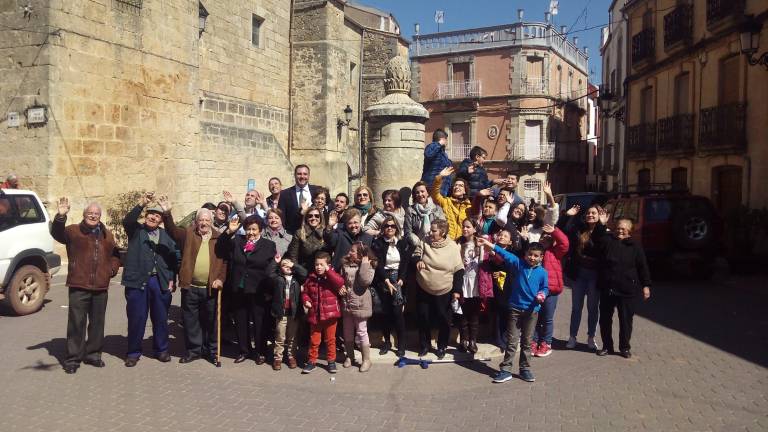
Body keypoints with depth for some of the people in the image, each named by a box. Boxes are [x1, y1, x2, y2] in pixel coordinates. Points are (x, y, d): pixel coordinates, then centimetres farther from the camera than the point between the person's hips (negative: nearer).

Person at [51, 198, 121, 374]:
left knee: (97, 323, 12)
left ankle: (93, 354, 24)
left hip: (101, 287, 4)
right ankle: (73, 359, 7)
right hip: (79, 286, -4)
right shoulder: (74, 231, 1)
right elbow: (57, 233, -18)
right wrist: (61, 216, -35)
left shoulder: (107, 235, 15)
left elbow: (115, 255, 23)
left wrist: (112, 269, 5)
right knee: (76, 323, -2)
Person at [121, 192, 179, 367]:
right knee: (136, 318, 3)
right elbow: (127, 221, -16)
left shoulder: (166, 235, 12)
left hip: (161, 282, 2)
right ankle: (133, 352, 16)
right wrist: (141, 204, -27)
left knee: (161, 318, 9)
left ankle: (161, 350, 24)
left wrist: (172, 279, 3)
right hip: (137, 281, -2)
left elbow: (173, 258, 10)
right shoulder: (136, 230, 6)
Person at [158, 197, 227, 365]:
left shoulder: (219, 238, 3)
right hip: (190, 287, 1)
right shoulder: (188, 234, 6)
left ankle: (211, 351, 24)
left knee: (210, 321, 10)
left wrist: (221, 278, -10)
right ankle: (193, 350, 24)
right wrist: (167, 213, -25)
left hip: (211, 288, -1)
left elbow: (225, 261, 2)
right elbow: (172, 230, -10)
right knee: (190, 320, 10)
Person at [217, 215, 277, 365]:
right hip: (239, 290, 3)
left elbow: (271, 269, -5)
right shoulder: (237, 241, 8)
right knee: (241, 321, 12)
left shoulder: (269, 245, -2)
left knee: (259, 322, 7)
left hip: (258, 291, -3)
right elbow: (221, 248, -1)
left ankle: (260, 352, 20)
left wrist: (269, 291, -10)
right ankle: (244, 350, 27)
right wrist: (229, 232, -15)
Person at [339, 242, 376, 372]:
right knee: (347, 332, 16)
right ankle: (350, 356, 33)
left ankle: (366, 360, 14)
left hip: (360, 304, -5)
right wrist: (340, 286, -5)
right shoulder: (345, 265, 5)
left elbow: (366, 281, -24)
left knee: (361, 332, 2)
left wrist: (364, 264, -21)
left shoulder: (368, 266, -9)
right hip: (346, 303, 5)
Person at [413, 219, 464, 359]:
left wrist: (457, 290, -7)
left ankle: (442, 347, 29)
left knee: (443, 320, 10)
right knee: (423, 319, 11)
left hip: (444, 292, -2)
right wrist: (418, 260, -28)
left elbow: (459, 271, -4)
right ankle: (424, 345, 30)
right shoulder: (424, 244, -2)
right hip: (424, 290, 2)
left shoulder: (453, 247, -8)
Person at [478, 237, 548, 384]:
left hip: (532, 310, 1)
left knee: (527, 342, 12)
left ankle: (525, 369, 24)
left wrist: (542, 295, -13)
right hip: (515, 308, -1)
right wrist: (492, 246, -25)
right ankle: (505, 370, 8)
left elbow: (545, 287, 10)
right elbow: (506, 255, -14)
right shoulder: (518, 264, -3)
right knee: (512, 341, 2)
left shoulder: (542, 272, 0)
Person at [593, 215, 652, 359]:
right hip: (607, 289, 2)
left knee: (626, 320, 7)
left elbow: (643, 267, 2)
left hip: (627, 291, -2)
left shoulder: (635, 246, 0)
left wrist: (646, 285, -1)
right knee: (605, 319, 9)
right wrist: (601, 224, -26)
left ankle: (625, 347, 23)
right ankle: (607, 346, 23)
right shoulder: (608, 241, 3)